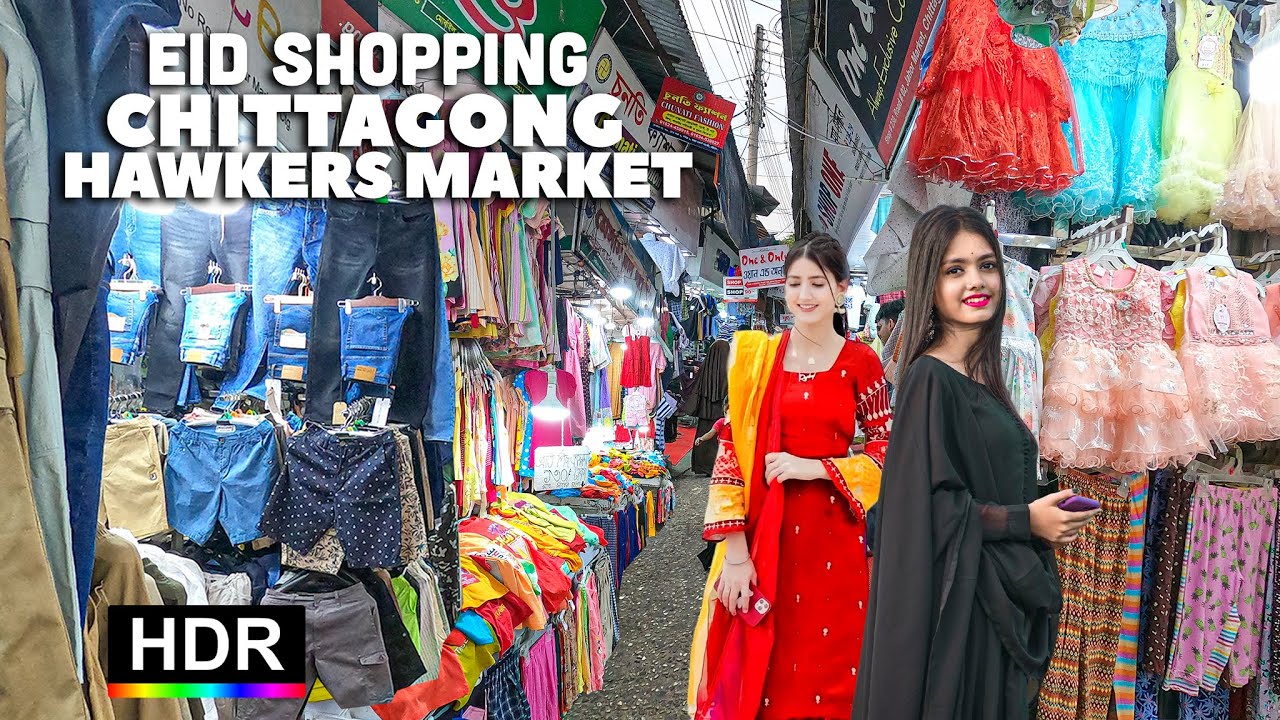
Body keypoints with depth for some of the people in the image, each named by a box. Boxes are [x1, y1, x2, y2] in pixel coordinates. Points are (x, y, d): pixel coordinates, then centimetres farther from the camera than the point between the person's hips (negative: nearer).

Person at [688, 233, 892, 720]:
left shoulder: (861, 363, -1)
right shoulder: (756, 356, 0)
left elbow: (885, 448, 4)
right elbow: (731, 448, -3)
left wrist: (816, 468, -12)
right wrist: (735, 550, -9)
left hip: (832, 531, 0)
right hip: (763, 531, 1)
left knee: (825, 662, 10)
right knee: (759, 665, 9)